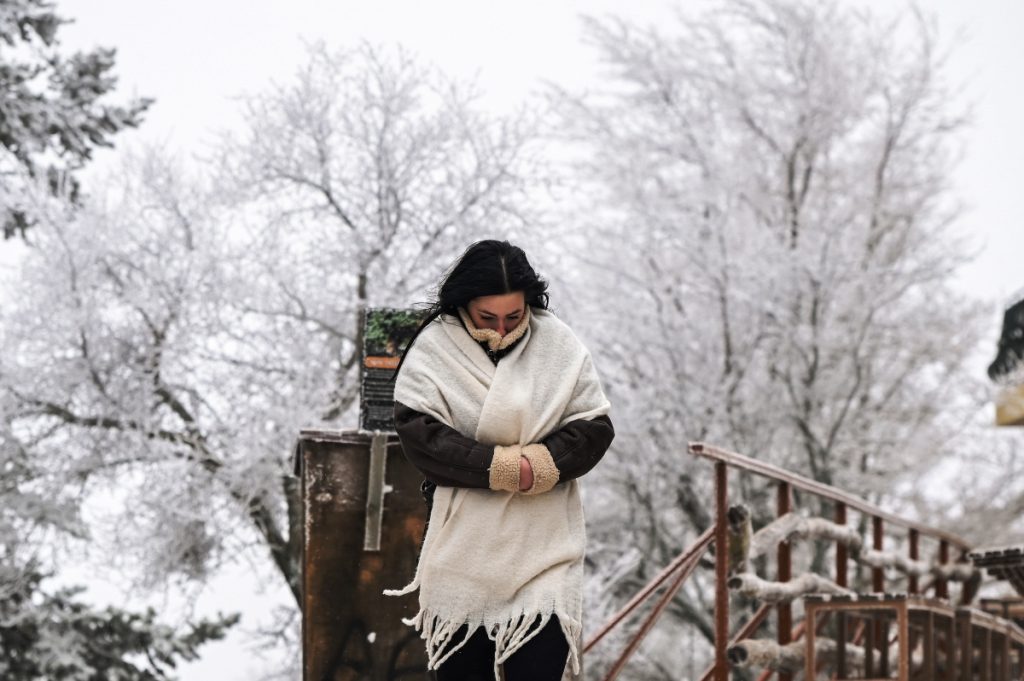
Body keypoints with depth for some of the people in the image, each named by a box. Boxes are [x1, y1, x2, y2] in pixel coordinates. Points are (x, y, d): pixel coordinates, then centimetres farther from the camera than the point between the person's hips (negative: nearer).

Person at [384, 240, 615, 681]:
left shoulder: (559, 345, 0)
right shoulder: (433, 348, -5)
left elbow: (595, 428, 0)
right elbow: (419, 433, -14)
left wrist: (541, 465, -19)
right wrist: (502, 467, -21)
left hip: (541, 544, 0)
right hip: (462, 545, 0)